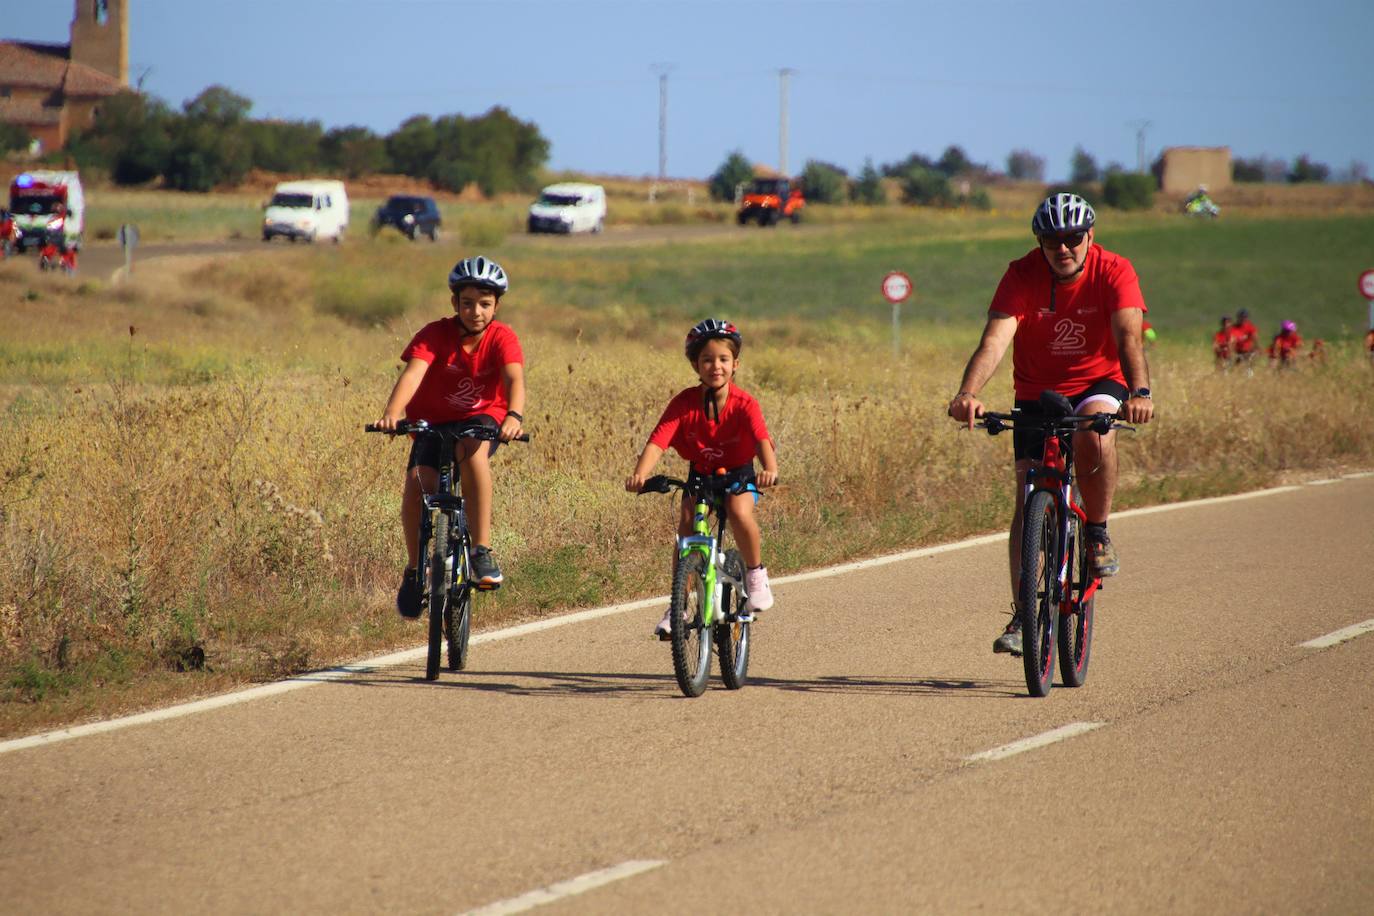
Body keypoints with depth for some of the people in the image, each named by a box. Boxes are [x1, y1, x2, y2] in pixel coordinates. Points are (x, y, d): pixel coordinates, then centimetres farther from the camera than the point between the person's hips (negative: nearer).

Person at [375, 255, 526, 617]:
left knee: (472, 449, -36)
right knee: (417, 480, -26)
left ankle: (482, 550, -30)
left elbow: (514, 378, -30)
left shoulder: (501, 338, -13)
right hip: (434, 424, 1)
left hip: (482, 419, -1)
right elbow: (413, 372, -30)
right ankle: (414, 567, -3)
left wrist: (514, 416, -51)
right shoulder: (435, 335, -14)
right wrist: (392, 411, -49)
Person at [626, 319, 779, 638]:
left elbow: (762, 439, -39)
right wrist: (639, 474, -51)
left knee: (739, 513, -32)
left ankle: (755, 573, -5)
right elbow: (658, 441, -32)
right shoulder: (684, 403, -21)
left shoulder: (744, 404, -24)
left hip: (739, 474, -2)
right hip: (700, 474, 2)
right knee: (686, 526, -18)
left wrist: (770, 469, -61)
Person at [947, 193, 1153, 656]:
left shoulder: (1114, 272, -19)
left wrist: (1140, 393, -52)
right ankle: (1023, 614, -3)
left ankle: (1097, 532, -11)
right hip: (1036, 394, 1)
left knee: (1093, 432, -36)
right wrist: (968, 394, -49)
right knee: (1028, 497, -9)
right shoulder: (1023, 275, -18)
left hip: (1098, 384, -1)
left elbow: (1129, 337, -33)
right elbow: (995, 340, -31)